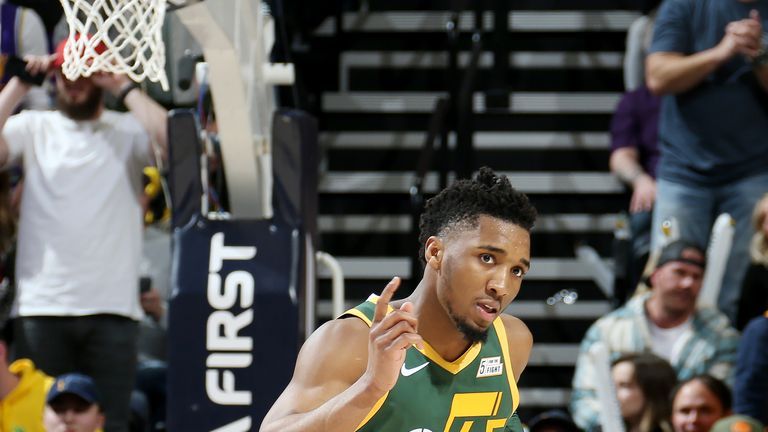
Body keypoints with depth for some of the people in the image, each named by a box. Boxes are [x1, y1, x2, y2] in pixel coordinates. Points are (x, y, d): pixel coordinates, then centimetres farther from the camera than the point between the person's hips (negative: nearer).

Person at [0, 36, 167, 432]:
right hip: (41, 306, 1)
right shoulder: (32, 127, 11)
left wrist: (124, 88, -6)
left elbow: (172, 142, -12)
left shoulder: (128, 131, 8)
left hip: (112, 307, -1)